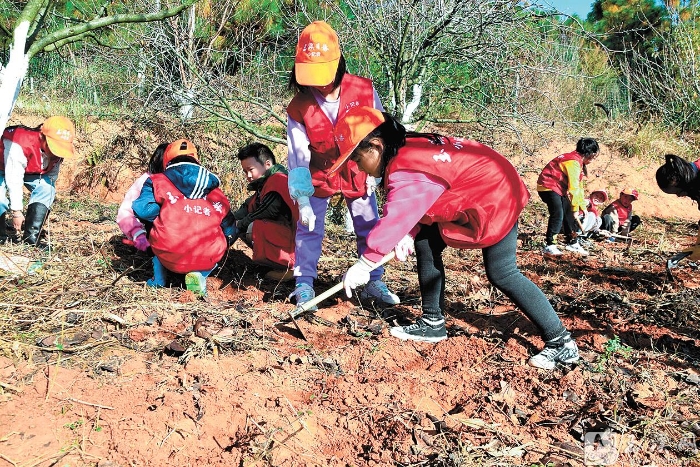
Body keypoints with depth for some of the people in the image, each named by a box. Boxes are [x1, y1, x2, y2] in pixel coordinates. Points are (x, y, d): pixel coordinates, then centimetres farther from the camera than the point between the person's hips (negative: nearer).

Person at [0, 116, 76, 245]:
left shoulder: (57, 151, -23)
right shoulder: (18, 146, -42)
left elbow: (52, 175, -10)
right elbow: (14, 180, -36)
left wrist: (43, 207, -11)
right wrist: (17, 211, -30)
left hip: (32, 171, 5)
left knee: (47, 187, -21)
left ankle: (31, 237, -18)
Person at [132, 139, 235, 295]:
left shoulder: (158, 182, 11)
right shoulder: (217, 193, 18)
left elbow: (142, 209, -2)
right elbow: (229, 231, 21)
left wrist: (163, 213, 18)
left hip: (169, 257, 0)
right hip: (207, 260, 0)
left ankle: (158, 279, 25)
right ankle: (200, 275, 8)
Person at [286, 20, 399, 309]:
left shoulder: (364, 91, -20)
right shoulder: (298, 108, -20)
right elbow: (298, 156, -20)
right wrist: (302, 200, -27)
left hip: (358, 174, 1)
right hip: (319, 175, -1)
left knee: (369, 227, 7)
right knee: (309, 228, -2)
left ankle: (374, 283, 21)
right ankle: (304, 285, 12)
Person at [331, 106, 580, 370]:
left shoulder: (406, 169, -30)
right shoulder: (406, 151, 0)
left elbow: (397, 216, -36)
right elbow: (409, 207, 3)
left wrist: (365, 263, -33)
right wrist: (409, 235, -14)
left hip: (495, 197, -10)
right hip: (468, 198, 10)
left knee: (501, 274, -11)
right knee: (425, 245, 7)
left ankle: (561, 343, -1)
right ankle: (433, 323, 17)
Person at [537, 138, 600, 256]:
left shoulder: (579, 162, 11)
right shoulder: (573, 162, -22)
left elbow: (579, 186, 15)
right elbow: (573, 188, -21)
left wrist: (583, 206, 14)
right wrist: (575, 208, -14)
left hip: (559, 188, 11)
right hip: (548, 187, -11)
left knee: (568, 214, 11)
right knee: (558, 214, -20)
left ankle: (572, 243, 22)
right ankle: (549, 246, -16)